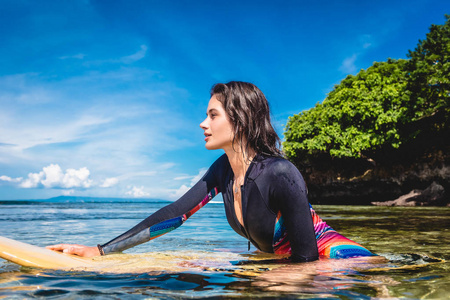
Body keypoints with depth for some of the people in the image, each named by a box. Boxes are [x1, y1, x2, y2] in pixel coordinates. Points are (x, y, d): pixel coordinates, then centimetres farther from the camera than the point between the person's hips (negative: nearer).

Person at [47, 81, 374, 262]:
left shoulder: (281, 175, -30)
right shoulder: (223, 170, -7)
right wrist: (100, 251, -10)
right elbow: (175, 214, -7)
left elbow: (306, 255, -24)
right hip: (284, 260, 8)